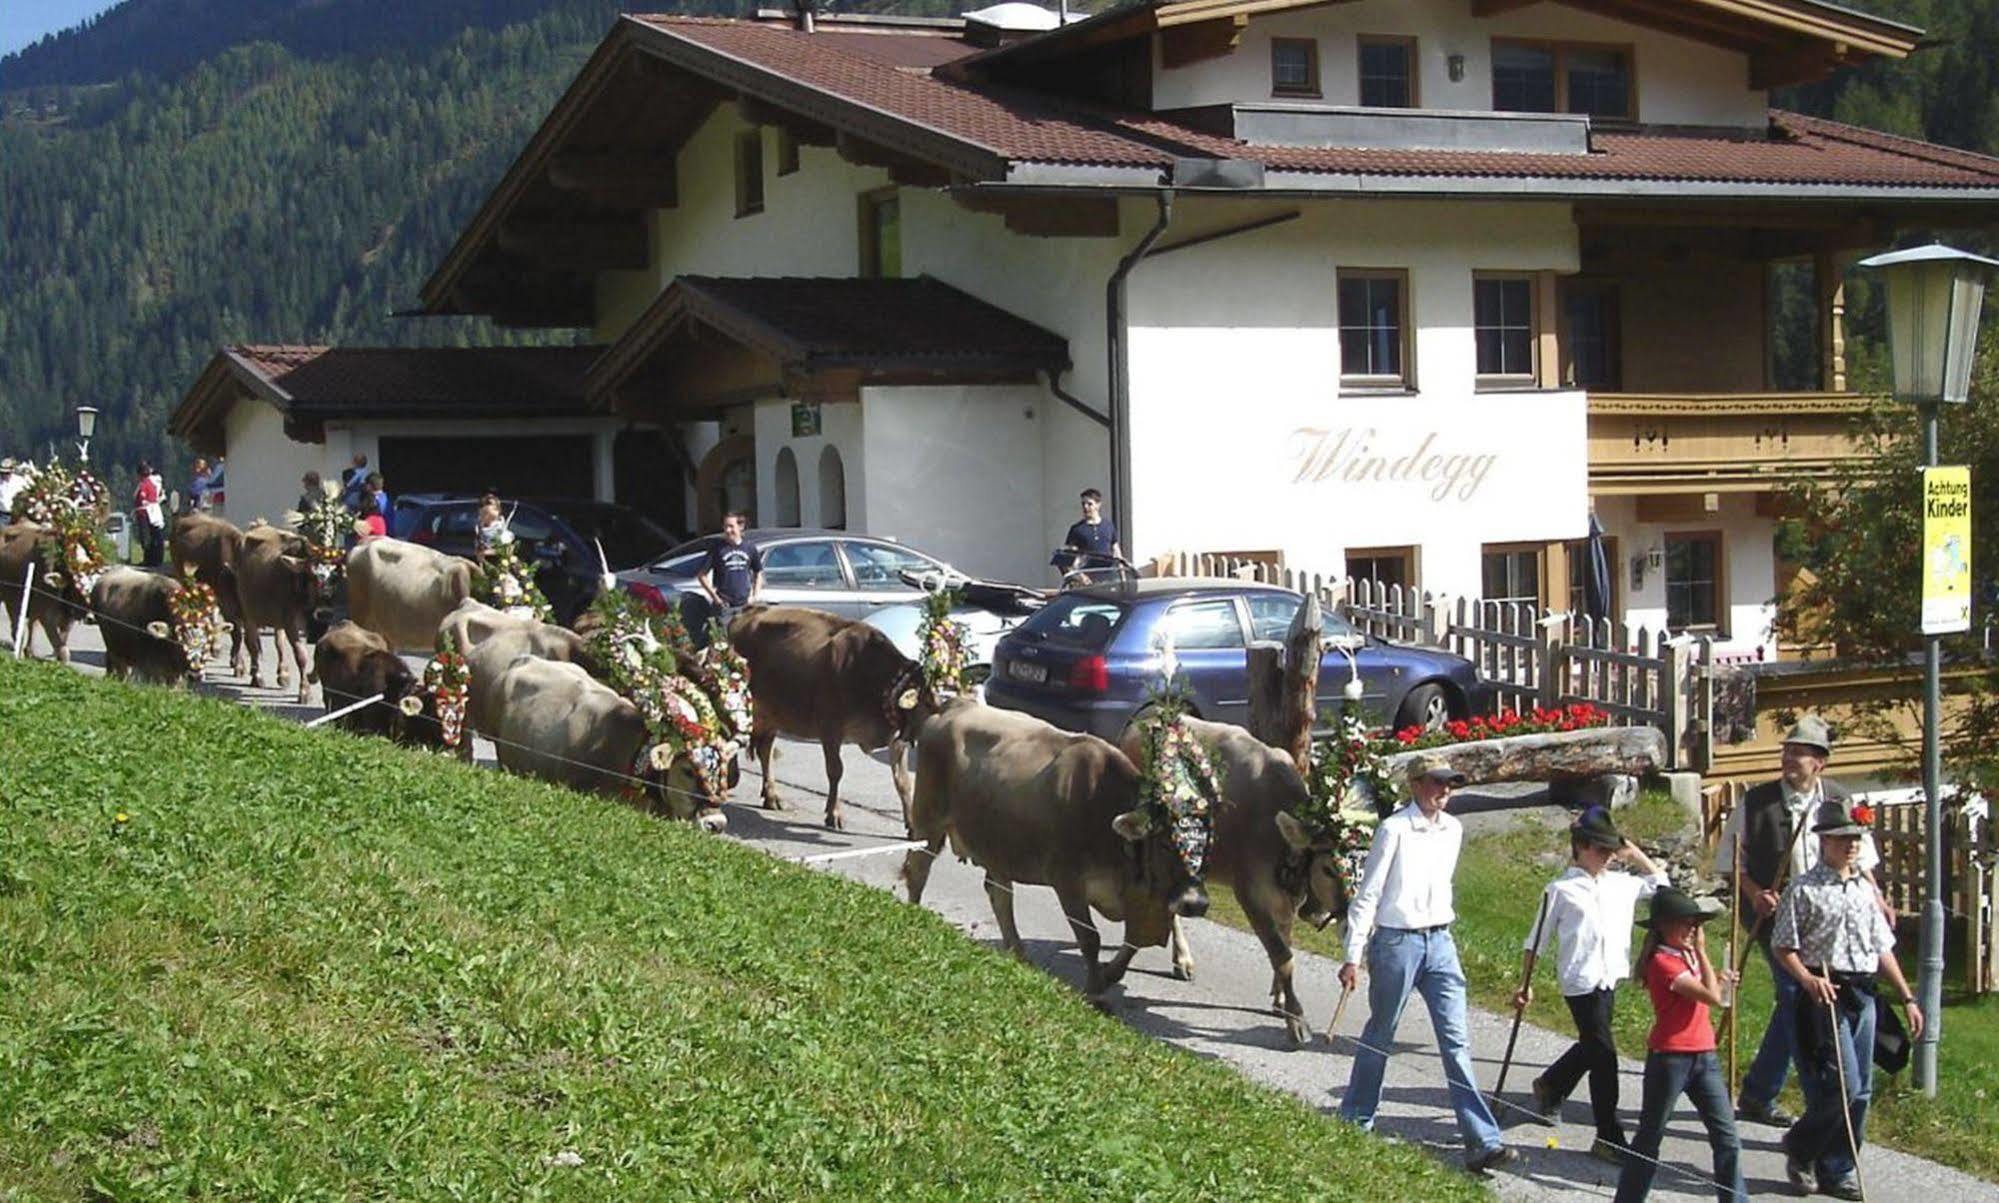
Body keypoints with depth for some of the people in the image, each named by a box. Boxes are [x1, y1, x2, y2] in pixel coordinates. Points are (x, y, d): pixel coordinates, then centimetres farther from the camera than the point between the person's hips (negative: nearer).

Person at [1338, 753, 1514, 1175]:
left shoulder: (1453, 830, 7)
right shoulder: (1394, 830, -12)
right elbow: (1367, 896, -9)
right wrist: (1353, 957, -10)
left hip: (1439, 941, 5)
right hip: (1396, 942, -5)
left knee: (1456, 1040, -2)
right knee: (1380, 1036, 9)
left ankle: (1482, 1141, -6)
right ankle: (1355, 1120, 27)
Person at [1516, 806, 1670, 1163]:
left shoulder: (1619, 884, 10)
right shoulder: (1561, 890, -6)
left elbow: (1659, 883, 24)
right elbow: (1536, 942, -2)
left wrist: (1636, 855, 11)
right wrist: (1526, 986, -3)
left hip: (1610, 977, 7)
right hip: (1580, 981, -7)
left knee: (1591, 1047, 22)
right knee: (1603, 1055, -7)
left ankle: (1550, 1087, 49)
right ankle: (1609, 1137, -1)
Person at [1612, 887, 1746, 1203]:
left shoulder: (1687, 954, 10)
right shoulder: (1662, 962, -17)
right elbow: (1712, 997, -22)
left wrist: (1717, 977, 4)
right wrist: (1701, 951, -15)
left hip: (1704, 1056, 7)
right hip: (1669, 1058, -7)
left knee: (1726, 1136, 3)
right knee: (1651, 1136, 5)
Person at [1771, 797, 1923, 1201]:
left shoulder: (1864, 890, 14)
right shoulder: (1804, 890, -6)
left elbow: (1883, 948, 18)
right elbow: (1784, 946, -6)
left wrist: (1907, 997, 15)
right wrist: (1808, 980, -23)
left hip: (1863, 993, 7)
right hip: (1825, 993, -7)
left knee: (1860, 1090, 7)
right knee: (1842, 1084, -13)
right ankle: (1800, 1147, 10)